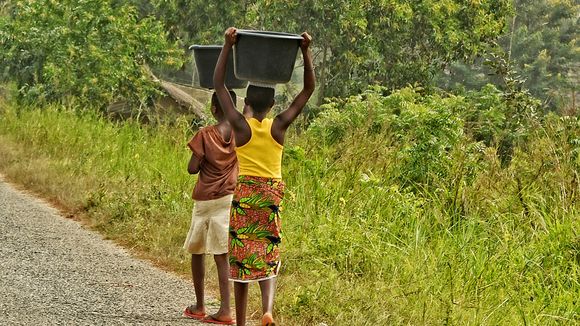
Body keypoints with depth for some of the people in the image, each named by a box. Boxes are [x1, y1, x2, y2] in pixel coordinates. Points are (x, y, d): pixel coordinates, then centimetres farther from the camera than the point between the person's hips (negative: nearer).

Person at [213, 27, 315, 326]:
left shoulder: (240, 125, -9)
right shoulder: (279, 126, -5)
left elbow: (218, 85, -7)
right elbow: (308, 89, 0)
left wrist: (227, 46, -10)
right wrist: (305, 52, -6)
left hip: (243, 194, -1)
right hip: (271, 196, 1)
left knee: (241, 257, 7)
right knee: (268, 258, 7)